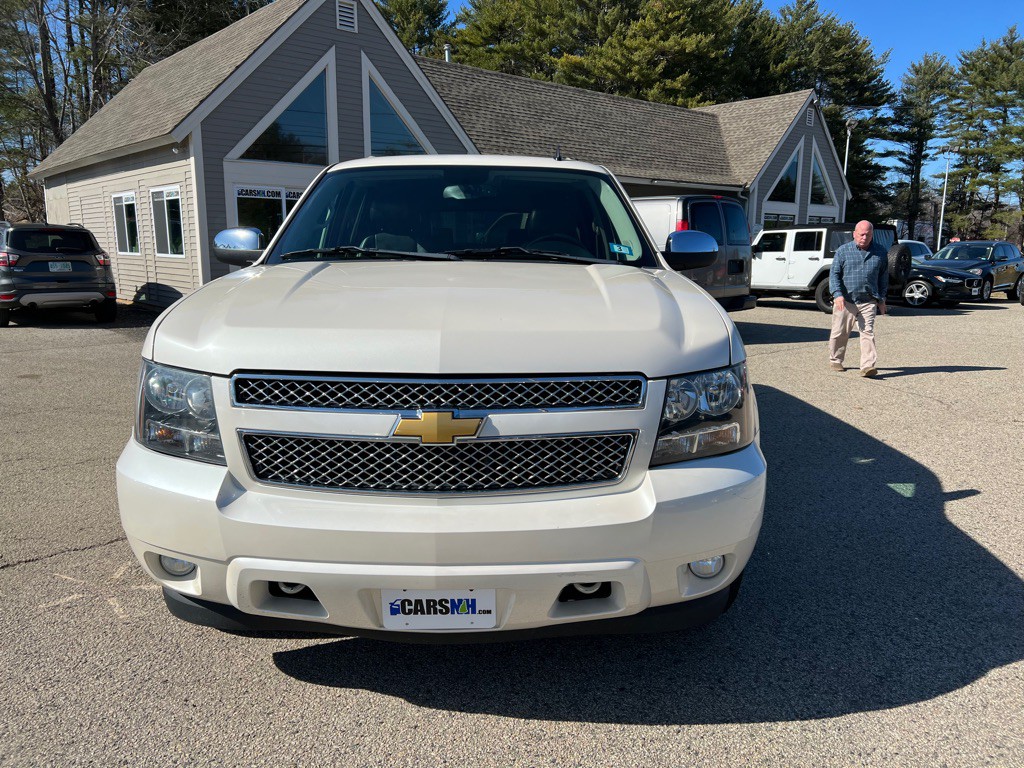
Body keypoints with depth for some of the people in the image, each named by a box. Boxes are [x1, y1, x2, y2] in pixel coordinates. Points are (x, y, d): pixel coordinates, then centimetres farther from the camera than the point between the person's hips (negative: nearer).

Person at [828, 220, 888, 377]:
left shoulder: (880, 253, 9)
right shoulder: (843, 251, 3)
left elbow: (883, 278, 17)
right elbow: (834, 274, -1)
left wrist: (881, 299, 14)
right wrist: (837, 294, -16)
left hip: (868, 302, 1)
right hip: (845, 301, 0)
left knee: (868, 333, -9)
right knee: (840, 333, 9)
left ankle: (868, 366, -12)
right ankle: (835, 360, 28)